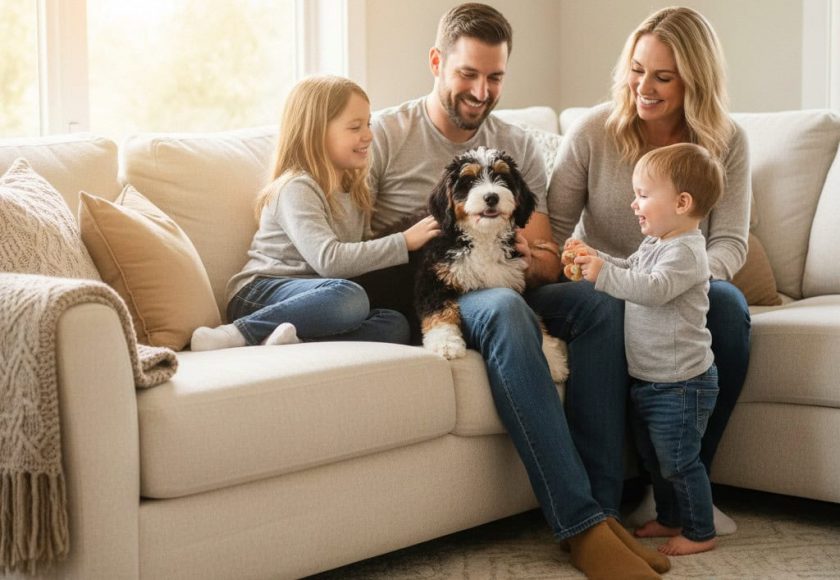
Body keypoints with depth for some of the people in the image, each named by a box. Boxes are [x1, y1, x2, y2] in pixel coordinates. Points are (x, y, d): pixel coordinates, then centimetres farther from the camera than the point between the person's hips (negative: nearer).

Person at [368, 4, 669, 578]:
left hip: (503, 291, 5)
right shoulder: (386, 134, 0)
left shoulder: (519, 146, 13)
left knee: (602, 303, -22)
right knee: (504, 309, -37)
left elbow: (549, 262, 7)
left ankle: (603, 505, -25)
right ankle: (581, 525, -38)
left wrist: (532, 258, -18)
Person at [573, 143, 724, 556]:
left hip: (679, 382, -10)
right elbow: (629, 271, 24)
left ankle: (699, 533, 15)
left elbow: (653, 288, -36)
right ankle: (671, 518, 38)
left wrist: (603, 274, -34)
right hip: (649, 379, 10)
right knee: (654, 458, 22)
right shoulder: (653, 244, 10)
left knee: (678, 461, 1)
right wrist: (595, 259, 7)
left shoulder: (685, 251, -21)